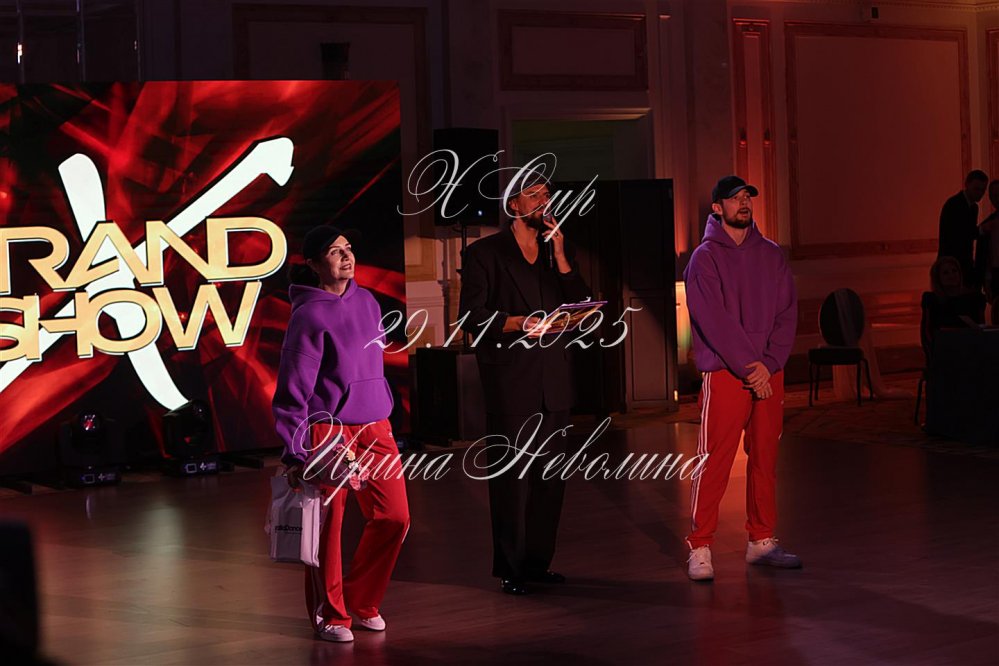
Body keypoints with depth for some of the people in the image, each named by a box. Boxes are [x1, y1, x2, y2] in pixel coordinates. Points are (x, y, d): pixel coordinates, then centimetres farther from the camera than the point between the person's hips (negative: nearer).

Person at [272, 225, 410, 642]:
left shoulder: (367, 303, 10)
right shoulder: (309, 315, -11)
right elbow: (293, 389, -12)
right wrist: (294, 454, -14)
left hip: (374, 428, 7)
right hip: (328, 431, -7)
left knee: (394, 517, 5)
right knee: (328, 526, 0)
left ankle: (361, 603, 23)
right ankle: (329, 615, 16)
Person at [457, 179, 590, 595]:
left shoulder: (555, 251, 18)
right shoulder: (484, 254, 1)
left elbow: (581, 305, 6)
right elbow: (472, 317, -6)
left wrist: (560, 256, -1)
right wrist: (517, 322, -19)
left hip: (553, 384, 5)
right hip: (509, 384, -5)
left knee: (550, 478, 6)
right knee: (511, 479, -4)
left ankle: (537, 561, 16)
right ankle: (510, 569, 3)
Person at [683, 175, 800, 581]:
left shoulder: (771, 255, 12)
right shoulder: (705, 258, -2)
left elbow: (787, 312, 6)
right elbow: (714, 320, -10)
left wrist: (770, 363, -8)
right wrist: (748, 366, -15)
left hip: (769, 372, 5)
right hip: (724, 374, -5)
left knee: (765, 459, 9)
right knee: (714, 461, -6)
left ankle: (762, 541, 18)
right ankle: (699, 548, -2)